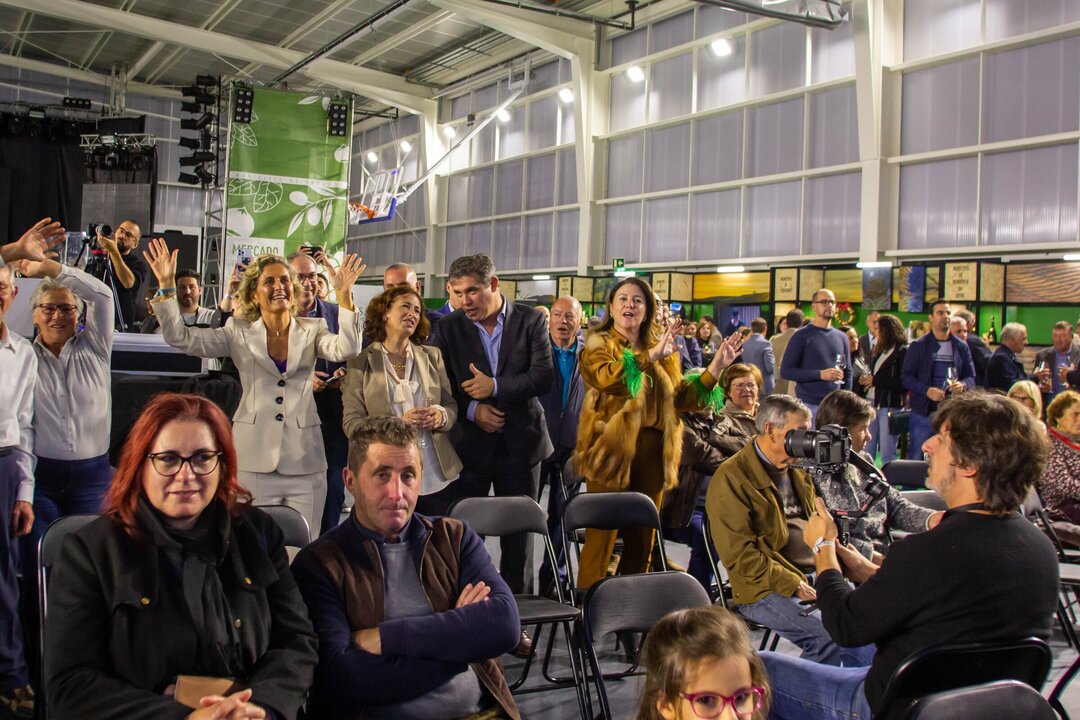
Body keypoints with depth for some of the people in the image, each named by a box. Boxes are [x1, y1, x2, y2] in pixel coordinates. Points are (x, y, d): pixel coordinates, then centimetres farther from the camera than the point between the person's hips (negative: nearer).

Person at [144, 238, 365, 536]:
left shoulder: (312, 330, 7)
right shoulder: (239, 332, 7)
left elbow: (346, 349, -12)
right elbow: (179, 338, 0)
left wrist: (343, 293, -22)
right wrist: (166, 285, -10)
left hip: (304, 462, 0)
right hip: (254, 462, 0)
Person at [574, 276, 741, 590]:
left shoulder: (664, 351, 17)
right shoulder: (598, 344, 1)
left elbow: (680, 398, 10)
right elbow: (606, 377, -21)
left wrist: (715, 368, 0)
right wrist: (651, 356, -30)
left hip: (652, 452, 5)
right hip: (612, 448, -5)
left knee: (642, 539, 11)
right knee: (601, 536, -7)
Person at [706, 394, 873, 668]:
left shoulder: (798, 472, 18)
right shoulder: (730, 478, -8)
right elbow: (738, 554, -14)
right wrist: (793, 584, -19)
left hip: (818, 577, 8)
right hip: (768, 591, -8)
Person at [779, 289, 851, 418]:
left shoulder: (841, 337, 13)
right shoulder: (802, 336, -2)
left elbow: (847, 373, 17)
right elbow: (786, 371, -8)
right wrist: (820, 374, -16)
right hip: (808, 405, -4)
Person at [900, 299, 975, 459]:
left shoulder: (961, 347, 10)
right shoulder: (918, 346, 2)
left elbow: (971, 377, 12)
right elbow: (906, 376, -1)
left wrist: (963, 385, -12)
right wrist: (926, 390, -17)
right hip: (923, 411, -2)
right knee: (916, 458, 3)